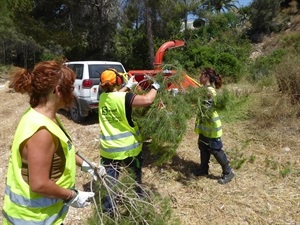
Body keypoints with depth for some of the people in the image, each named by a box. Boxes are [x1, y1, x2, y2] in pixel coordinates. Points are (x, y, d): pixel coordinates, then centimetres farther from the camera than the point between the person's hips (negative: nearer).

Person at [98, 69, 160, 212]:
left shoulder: (103, 97, -1)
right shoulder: (124, 98, -21)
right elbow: (148, 100, -29)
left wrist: (128, 86, 23)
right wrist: (155, 87, -11)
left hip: (108, 148, 4)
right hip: (128, 146, -4)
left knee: (110, 178, 13)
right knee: (135, 174, 20)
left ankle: (108, 207, 23)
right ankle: (139, 197, 38)